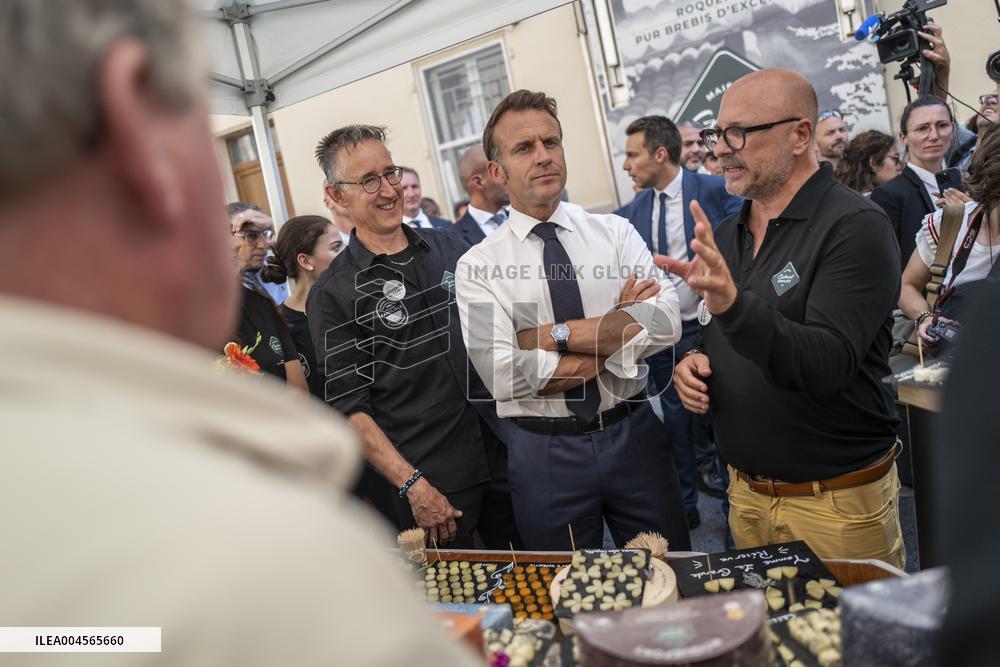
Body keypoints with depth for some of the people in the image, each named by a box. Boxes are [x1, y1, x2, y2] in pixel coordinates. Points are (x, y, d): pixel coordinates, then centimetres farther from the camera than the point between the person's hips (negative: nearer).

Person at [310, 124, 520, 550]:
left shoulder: (449, 247, 5)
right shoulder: (333, 294, -8)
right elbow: (350, 407, -9)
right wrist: (412, 485, -14)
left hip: (508, 453, 5)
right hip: (431, 484, -4)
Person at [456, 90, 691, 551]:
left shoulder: (616, 232, 0)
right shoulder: (477, 266, -6)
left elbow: (666, 322, -15)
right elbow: (503, 375, -18)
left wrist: (554, 334, -17)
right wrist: (618, 331, -13)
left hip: (634, 432, 2)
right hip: (544, 451, -1)